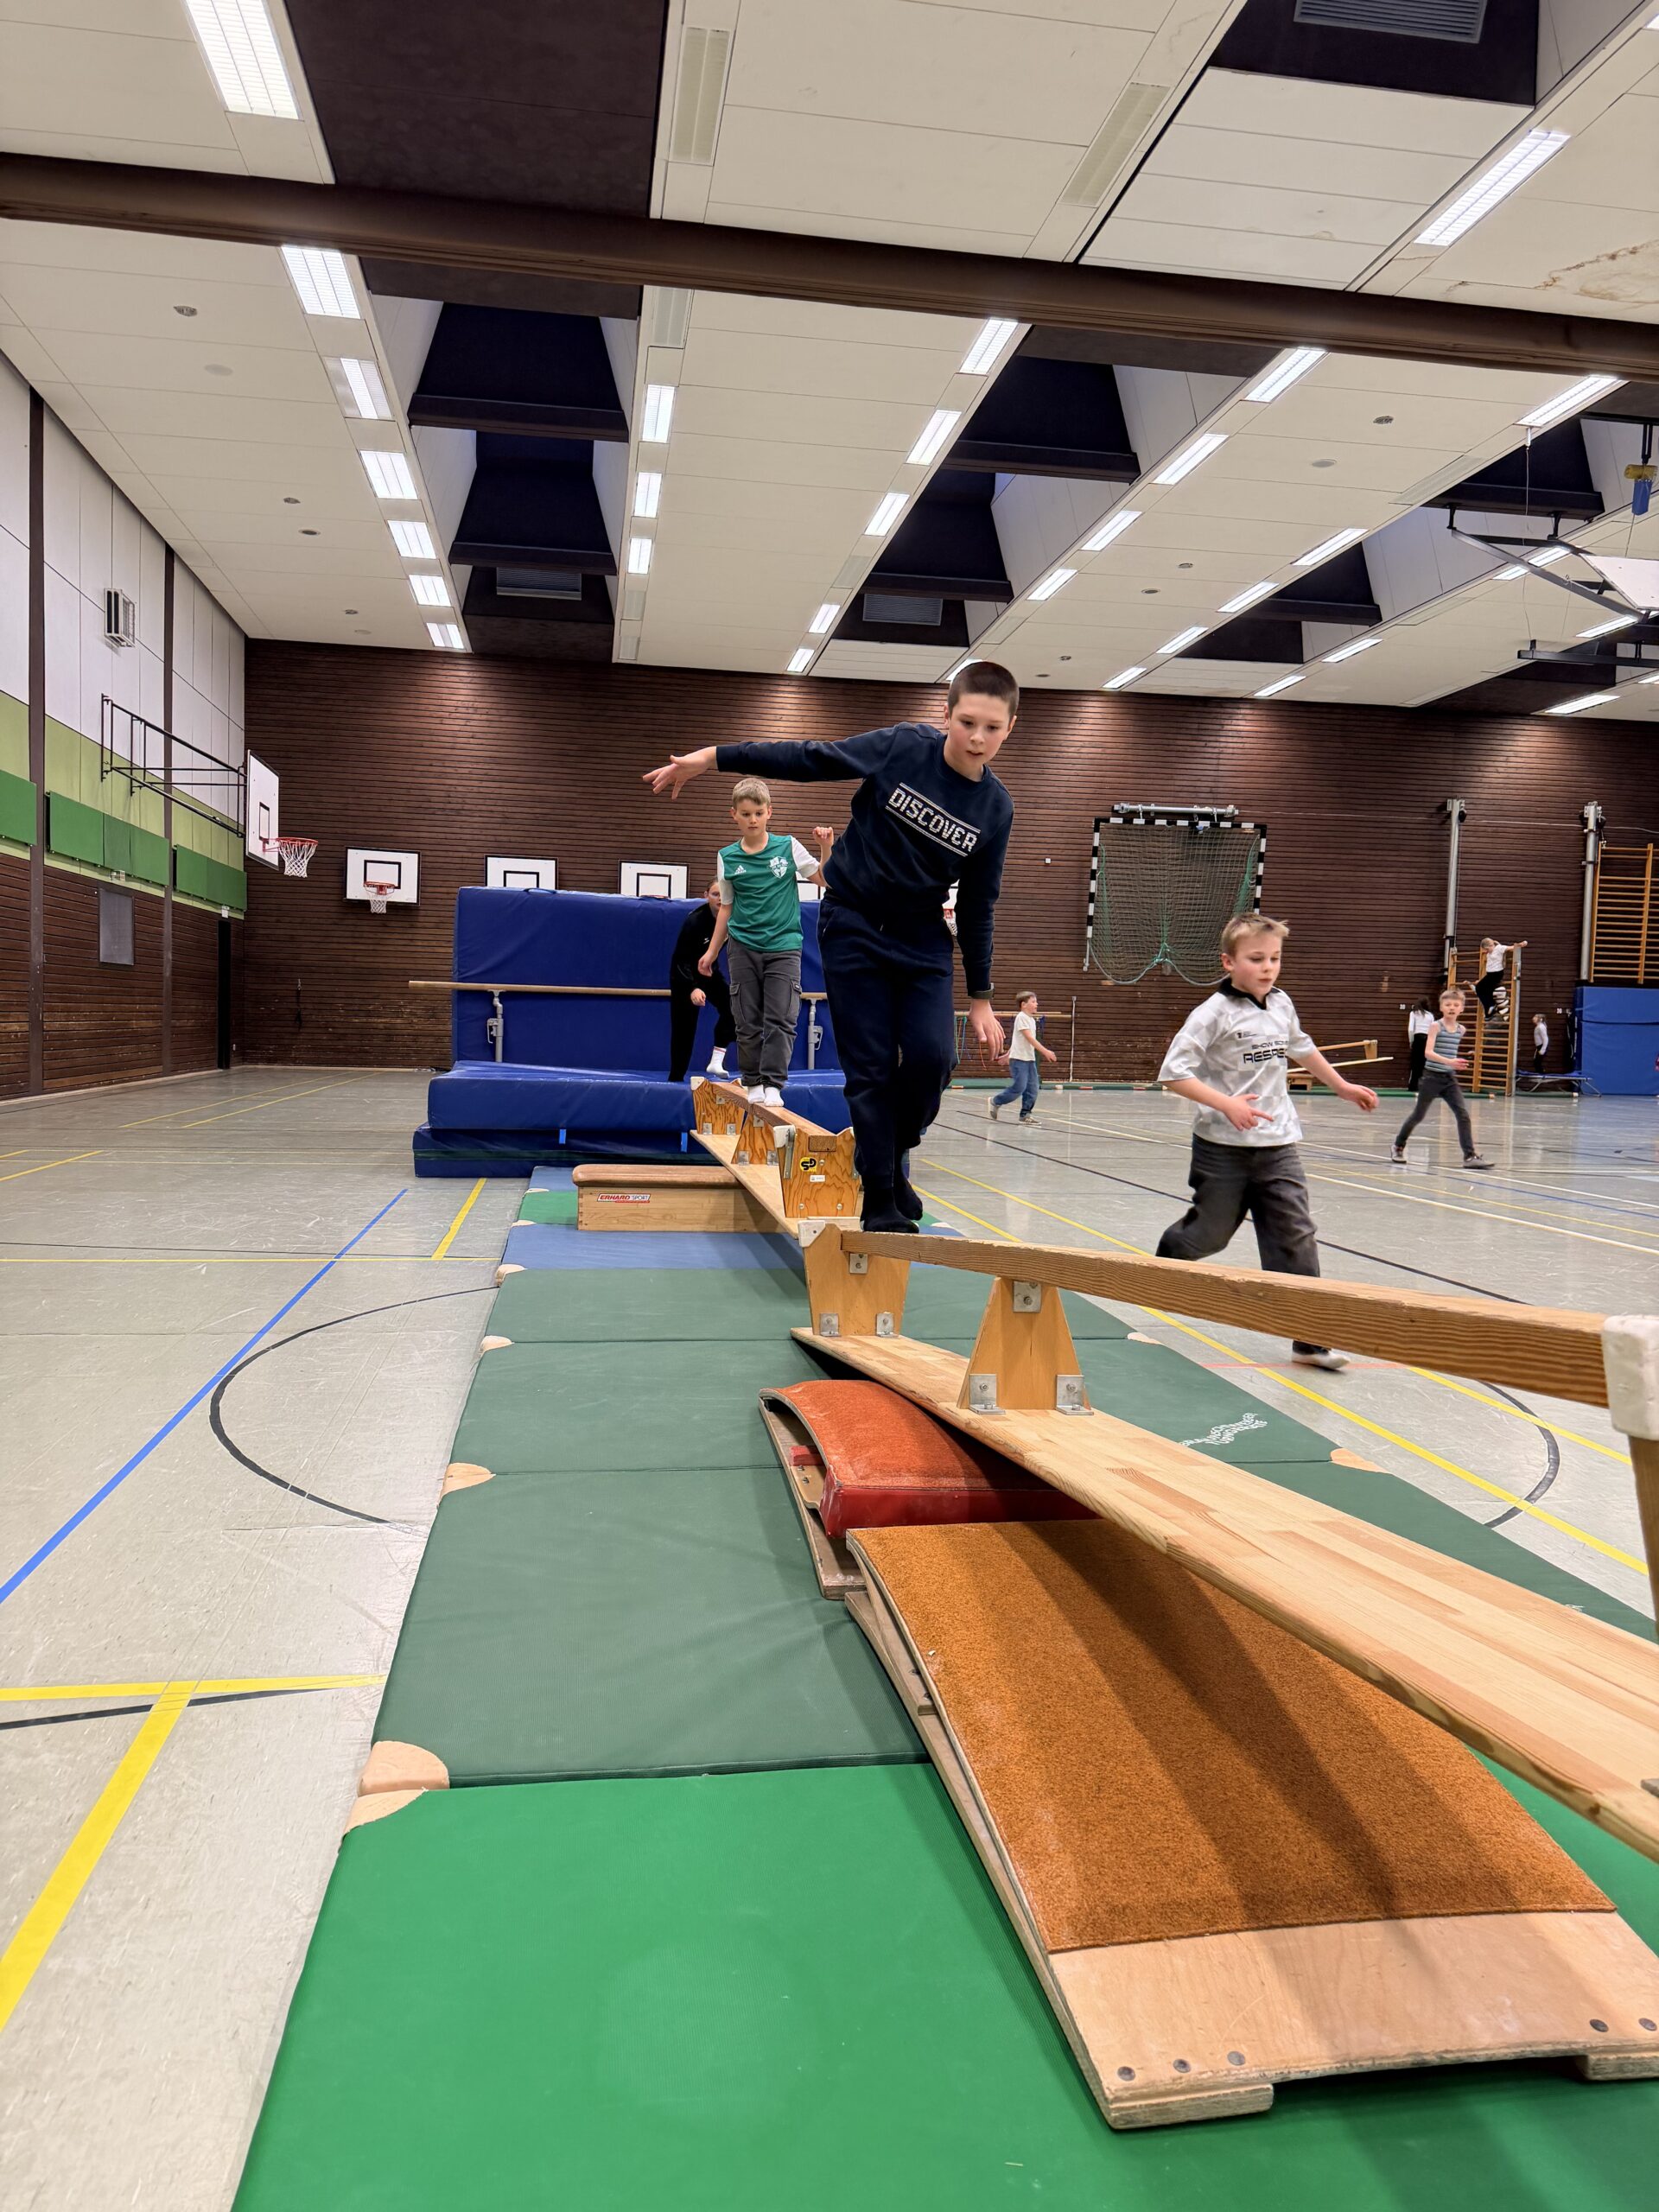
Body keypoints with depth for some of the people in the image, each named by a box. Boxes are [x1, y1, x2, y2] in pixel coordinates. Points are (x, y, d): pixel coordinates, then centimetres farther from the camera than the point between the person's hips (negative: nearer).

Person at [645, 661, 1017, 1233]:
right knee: (871, 1069, -6)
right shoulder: (903, 747, -13)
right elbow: (808, 761, -9)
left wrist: (980, 999, 4)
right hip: (854, 928, -2)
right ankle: (881, 1201, 4)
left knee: (932, 1058, -14)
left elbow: (977, 908, 2)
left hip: (923, 941, 2)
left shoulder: (994, 809, -5)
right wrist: (710, 757, -12)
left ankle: (894, 1155, 14)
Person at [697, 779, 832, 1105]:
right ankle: (752, 1082, 16)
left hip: (783, 947, -1)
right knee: (748, 1021, 5)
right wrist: (712, 951, 11)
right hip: (744, 948, 2)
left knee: (781, 1019, -8)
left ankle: (773, 1084, -4)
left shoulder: (788, 847, 0)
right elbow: (726, 908, 13)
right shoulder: (727, 858, 4)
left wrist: (826, 849, -13)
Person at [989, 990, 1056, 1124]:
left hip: (1029, 1058, 8)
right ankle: (996, 1102, 9)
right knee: (1019, 1087, -10)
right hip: (1019, 1059, -8)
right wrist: (1045, 1051, -24)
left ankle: (1025, 1115, 9)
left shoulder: (1032, 1019, 14)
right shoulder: (1021, 1017, -12)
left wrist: (1008, 1054, 26)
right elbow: (1029, 1038, -19)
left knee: (1033, 1088, 2)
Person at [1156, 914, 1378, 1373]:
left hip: (1279, 1145, 5)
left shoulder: (1282, 1005, 7)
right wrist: (1226, 1104, -27)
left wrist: (1342, 1086, 35)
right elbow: (1173, 1073, -19)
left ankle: (1309, 1337, 3)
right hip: (1223, 1148, -5)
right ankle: (1162, 1265, 42)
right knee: (1210, 1233, 9)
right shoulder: (1214, 1013, -13)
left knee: (1296, 1238, -1)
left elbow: (1301, 1048, 28)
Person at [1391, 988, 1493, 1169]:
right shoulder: (1436, 1027, -11)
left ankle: (1470, 1156, -6)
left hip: (1450, 1079, 4)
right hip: (1432, 1077, -4)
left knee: (1463, 1115, -7)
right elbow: (1428, 1053, -23)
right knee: (1418, 1115, 7)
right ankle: (1398, 1146, 26)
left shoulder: (1461, 1030, 6)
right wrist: (1448, 1061, -35)